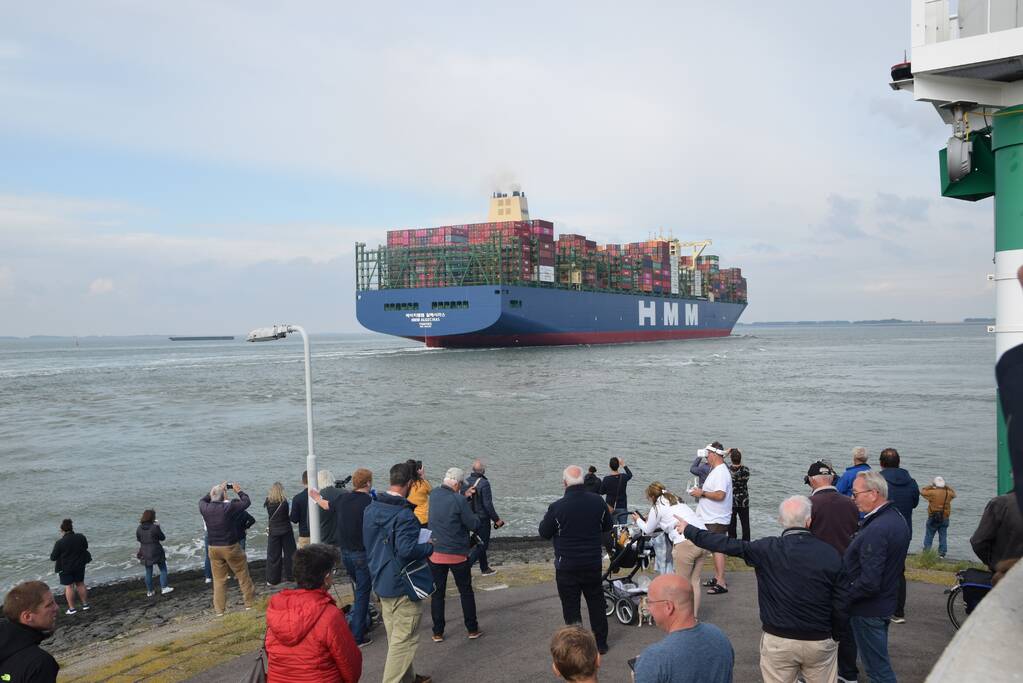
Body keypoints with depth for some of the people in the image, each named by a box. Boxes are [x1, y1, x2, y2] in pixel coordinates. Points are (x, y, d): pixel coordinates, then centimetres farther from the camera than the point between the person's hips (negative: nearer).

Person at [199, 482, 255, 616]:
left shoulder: (205, 508, -7)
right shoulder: (229, 507, -18)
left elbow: (202, 500, 17)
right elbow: (246, 502, -4)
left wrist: (217, 490, 22)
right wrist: (239, 491, 12)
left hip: (213, 548, 4)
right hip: (231, 547, -4)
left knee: (219, 580, 11)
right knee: (243, 575, 11)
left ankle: (219, 609, 14)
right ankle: (250, 603, 19)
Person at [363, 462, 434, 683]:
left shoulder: (371, 508, 4)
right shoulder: (404, 515, -24)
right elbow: (407, 549, -31)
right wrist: (429, 547, -14)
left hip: (381, 581, 9)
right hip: (403, 586, -9)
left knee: (395, 637, 21)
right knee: (404, 640, 2)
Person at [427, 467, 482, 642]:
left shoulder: (434, 495, -1)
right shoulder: (459, 500, -19)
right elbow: (473, 525, -12)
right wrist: (482, 519, 7)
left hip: (435, 553, 4)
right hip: (457, 554, -4)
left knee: (437, 593, 11)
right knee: (466, 592, 12)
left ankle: (437, 633, 14)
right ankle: (472, 629, 19)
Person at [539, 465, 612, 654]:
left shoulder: (557, 507, -20)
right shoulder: (598, 502, -8)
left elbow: (544, 533, -6)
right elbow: (607, 526, 8)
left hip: (567, 566, -4)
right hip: (593, 563, 4)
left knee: (571, 607, 9)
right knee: (596, 603, 19)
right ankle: (600, 642, 29)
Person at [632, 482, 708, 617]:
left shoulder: (657, 508, 3)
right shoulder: (676, 500, 25)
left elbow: (648, 530, 17)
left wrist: (638, 520, 35)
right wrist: (650, 520, 44)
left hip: (686, 544, -7)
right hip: (702, 539, 7)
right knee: (694, 582, 16)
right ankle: (694, 616, 22)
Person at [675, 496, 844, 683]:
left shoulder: (767, 549, -12)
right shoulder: (831, 554, -9)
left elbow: (726, 544, -7)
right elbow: (840, 604, -5)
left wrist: (688, 530, 5)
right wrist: (835, 633, 13)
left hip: (778, 640, -1)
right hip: (820, 641, 1)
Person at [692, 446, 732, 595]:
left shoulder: (721, 472, -19)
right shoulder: (716, 470, 15)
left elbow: (720, 495, -28)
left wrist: (702, 493, -18)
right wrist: (701, 491, 9)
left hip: (717, 520, -11)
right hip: (712, 518, 11)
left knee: (717, 549, -9)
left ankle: (721, 583, -7)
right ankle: (717, 578, 24)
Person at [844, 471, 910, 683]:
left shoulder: (876, 530, -28)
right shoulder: (897, 519, 4)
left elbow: (869, 583, -30)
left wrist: (844, 597, -17)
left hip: (868, 609, -10)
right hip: (887, 600, 10)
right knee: (879, 660, 23)